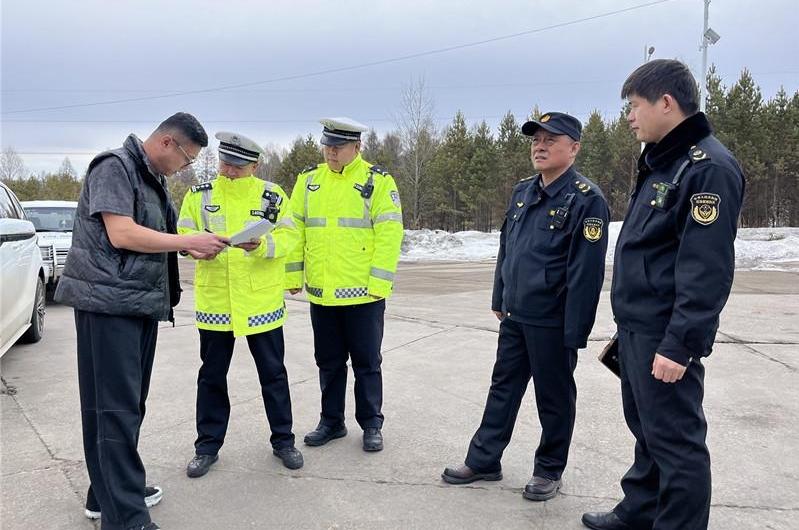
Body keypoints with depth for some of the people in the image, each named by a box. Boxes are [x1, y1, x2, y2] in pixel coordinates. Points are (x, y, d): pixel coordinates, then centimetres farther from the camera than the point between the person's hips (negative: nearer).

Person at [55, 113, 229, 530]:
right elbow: (121, 234, -20)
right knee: (115, 408, -8)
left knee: (128, 404, 13)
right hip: (109, 303, -9)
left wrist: (193, 248, 6)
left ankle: (108, 495, 25)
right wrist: (189, 241, -14)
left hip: (141, 304, 9)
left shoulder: (153, 179, 18)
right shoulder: (114, 167, -10)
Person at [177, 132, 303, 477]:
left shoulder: (273, 196, -1)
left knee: (273, 373, 9)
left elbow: (289, 236, -6)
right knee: (212, 376, 12)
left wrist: (263, 244, -25)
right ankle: (208, 445, 27)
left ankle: (283, 440, 26)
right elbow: (183, 235, 3)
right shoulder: (200, 194, 3)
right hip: (214, 302, 1)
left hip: (262, 302, -1)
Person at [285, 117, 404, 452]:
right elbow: (295, 229, 9)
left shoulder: (377, 181, -5)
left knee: (366, 362, 8)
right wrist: (293, 275, 3)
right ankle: (331, 421, 30)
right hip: (321, 292, 4)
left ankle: (371, 424, 23)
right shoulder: (308, 180, 8)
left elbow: (389, 234, -10)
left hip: (362, 292, -4)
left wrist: (378, 283, -15)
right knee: (329, 362, 16)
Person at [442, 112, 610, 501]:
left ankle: (549, 470, 28)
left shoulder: (586, 199, -15)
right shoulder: (522, 192, 8)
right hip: (514, 317, 7)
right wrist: (499, 299, 16)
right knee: (502, 388, 16)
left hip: (552, 323, -7)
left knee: (554, 397, 10)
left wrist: (574, 332, -18)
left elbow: (586, 272, -18)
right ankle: (483, 460, 29)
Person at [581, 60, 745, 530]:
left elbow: (707, 270, -22)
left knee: (674, 440, 2)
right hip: (637, 328, 10)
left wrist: (680, 344, -23)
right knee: (646, 429, 21)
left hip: (665, 338, -10)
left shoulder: (710, 168, -16)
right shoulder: (661, 163, 14)